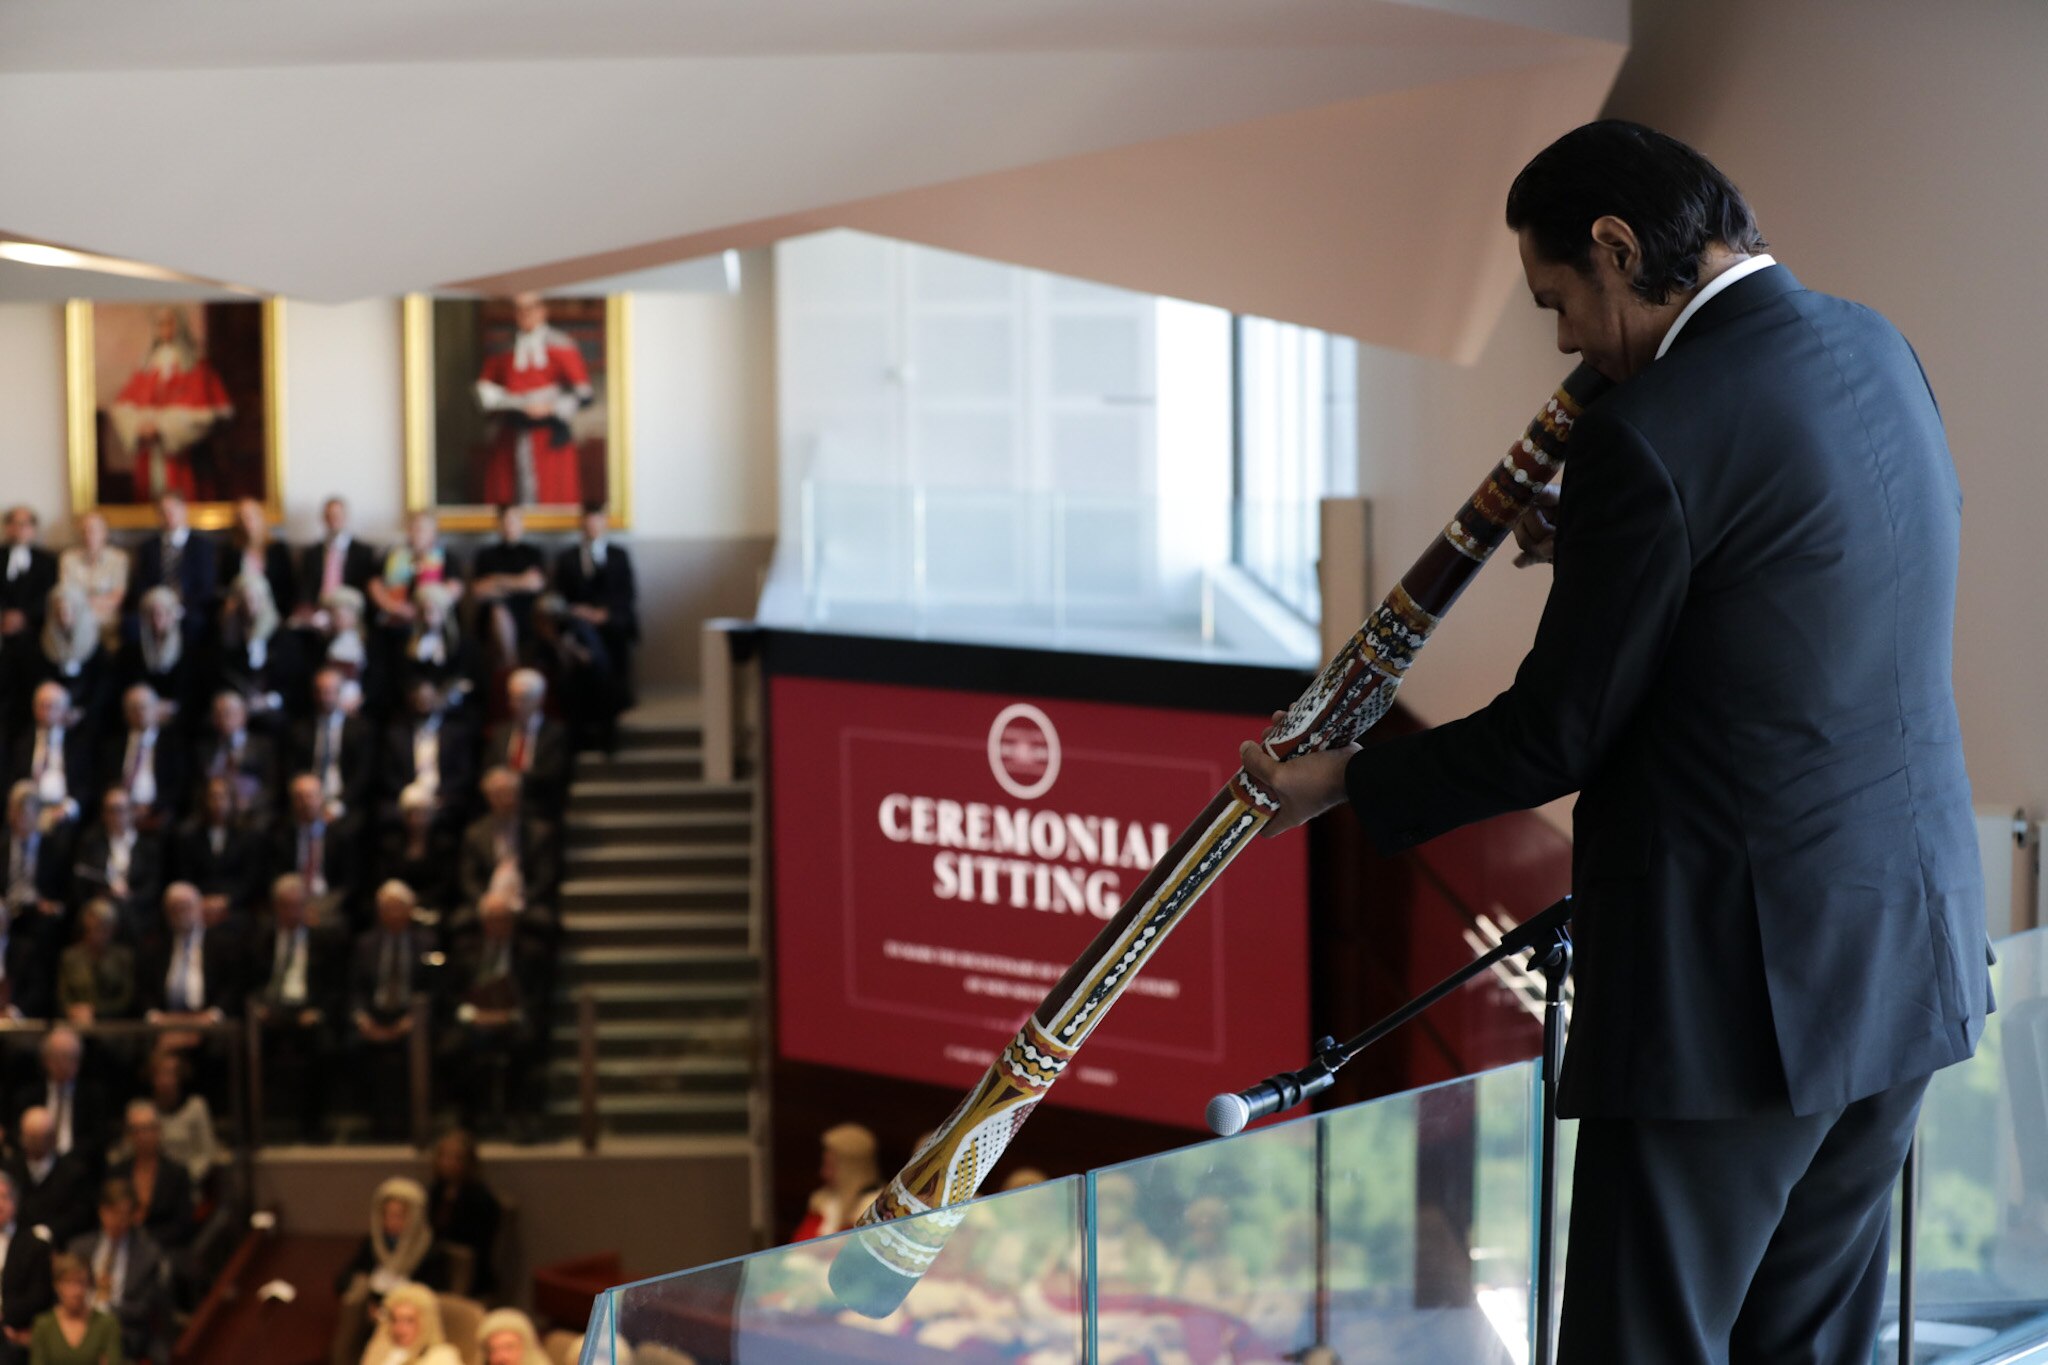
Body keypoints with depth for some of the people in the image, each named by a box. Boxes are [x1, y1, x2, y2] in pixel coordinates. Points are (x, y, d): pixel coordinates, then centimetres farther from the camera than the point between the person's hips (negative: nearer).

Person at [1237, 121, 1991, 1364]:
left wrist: (1346, 782, 4)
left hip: (1739, 982, -8)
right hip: (1916, 952, 9)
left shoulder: (1648, 434, -17)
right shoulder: (1877, 350, 8)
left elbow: (1559, 736, -10)